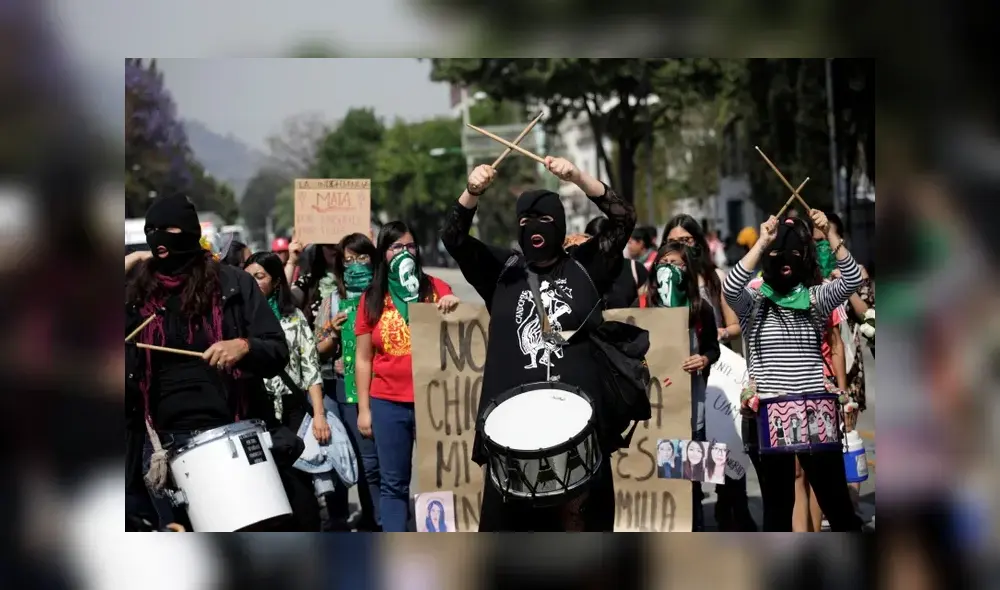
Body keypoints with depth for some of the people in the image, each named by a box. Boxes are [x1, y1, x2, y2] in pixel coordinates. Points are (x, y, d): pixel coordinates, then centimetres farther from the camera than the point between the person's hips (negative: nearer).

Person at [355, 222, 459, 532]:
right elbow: (363, 359, 9)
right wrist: (363, 408, 4)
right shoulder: (372, 299, 7)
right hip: (388, 404, 1)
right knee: (394, 483, 4)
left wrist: (454, 308, -16)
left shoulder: (436, 289, 5)